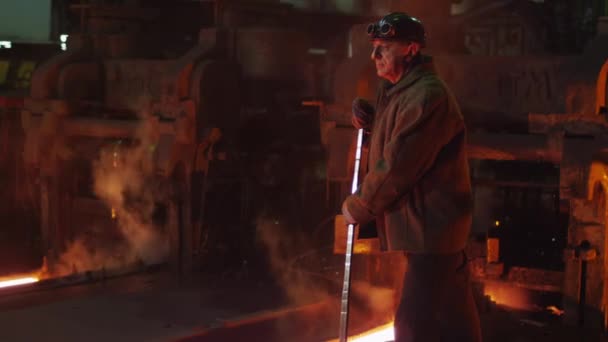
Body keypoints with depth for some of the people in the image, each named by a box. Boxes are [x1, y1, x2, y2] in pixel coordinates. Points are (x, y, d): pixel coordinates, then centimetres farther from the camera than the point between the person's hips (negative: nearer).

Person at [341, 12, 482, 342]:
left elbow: (397, 166, -22)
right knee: (453, 313, 19)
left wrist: (357, 207, -9)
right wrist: (370, 121, 4)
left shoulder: (426, 96, -20)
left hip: (429, 225, -10)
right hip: (431, 222, 10)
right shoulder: (399, 91, 14)